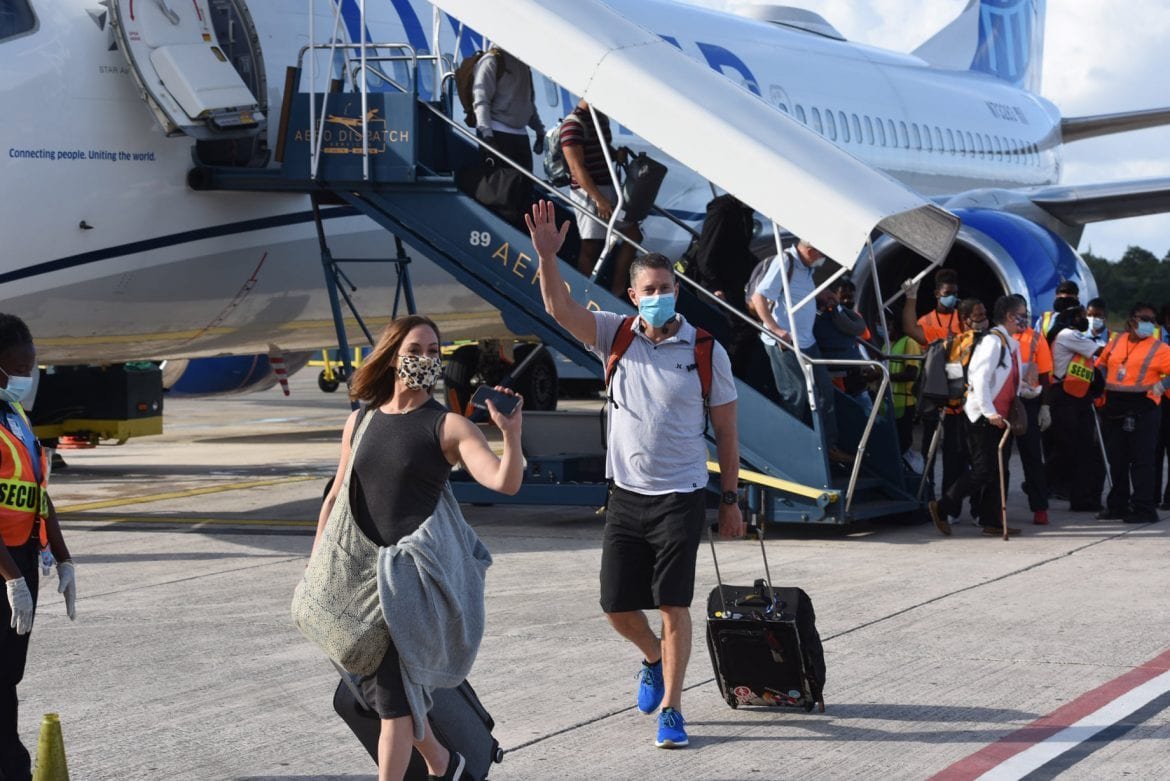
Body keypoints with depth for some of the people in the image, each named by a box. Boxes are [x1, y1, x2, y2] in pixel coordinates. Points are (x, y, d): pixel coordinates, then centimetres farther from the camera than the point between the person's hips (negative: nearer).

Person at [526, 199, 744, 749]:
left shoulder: (706, 352, -4)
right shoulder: (615, 336, 1)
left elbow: (726, 431, 1)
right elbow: (559, 309, -13)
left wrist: (730, 500, 2)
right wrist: (546, 255, -28)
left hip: (680, 497, -3)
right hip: (626, 494, 3)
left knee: (673, 604, -6)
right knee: (617, 605, 7)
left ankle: (670, 709, 3)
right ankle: (654, 660, 38)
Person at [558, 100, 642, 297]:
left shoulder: (602, 119, 12)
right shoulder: (573, 123, -16)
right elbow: (577, 167, -20)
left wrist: (618, 155, 4)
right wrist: (599, 199, -24)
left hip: (608, 187, 9)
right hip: (588, 192, -9)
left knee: (633, 234, 11)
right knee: (591, 246, -5)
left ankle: (617, 291, 17)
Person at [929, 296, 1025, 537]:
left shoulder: (1011, 345, 15)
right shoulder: (992, 341, -13)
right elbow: (980, 379, -21)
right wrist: (989, 412, -25)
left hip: (998, 418, 9)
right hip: (982, 417, -9)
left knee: (999, 472, 7)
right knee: (984, 470, -11)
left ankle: (991, 521, 12)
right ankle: (942, 508, -3)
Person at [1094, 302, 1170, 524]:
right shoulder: (1116, 341, 11)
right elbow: (1101, 364, 23)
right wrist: (1105, 385, 10)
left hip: (1142, 409, -5)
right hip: (1114, 408, 5)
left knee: (1141, 460, -6)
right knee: (1116, 459, 12)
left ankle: (1143, 508, -3)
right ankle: (1117, 505, 22)